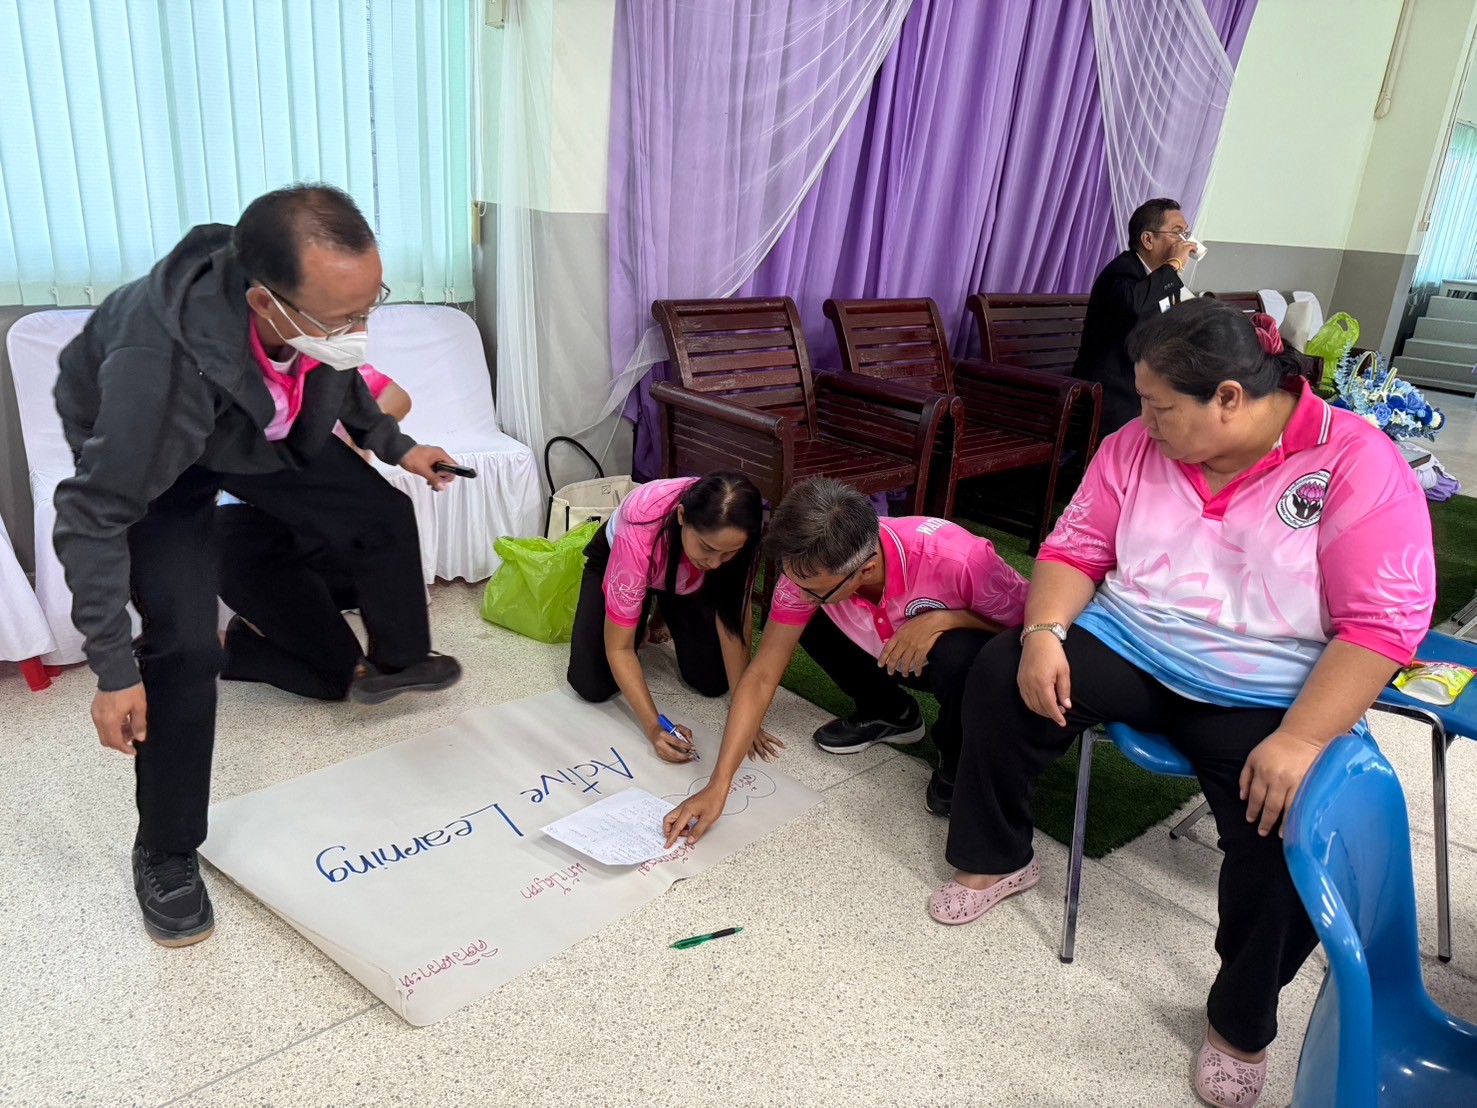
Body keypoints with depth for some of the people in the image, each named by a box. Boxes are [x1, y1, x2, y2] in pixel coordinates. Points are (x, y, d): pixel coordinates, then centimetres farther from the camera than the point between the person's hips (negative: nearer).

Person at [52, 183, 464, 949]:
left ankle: (397, 661, 36)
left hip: (265, 431, 6)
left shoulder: (324, 299, -29)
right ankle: (165, 855, 2)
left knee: (384, 516, 7)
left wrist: (393, 445, 3)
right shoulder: (161, 361, -46)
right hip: (145, 455, -5)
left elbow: (337, 376, -2)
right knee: (185, 641, -19)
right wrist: (113, 672, -32)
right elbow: (94, 516, -35)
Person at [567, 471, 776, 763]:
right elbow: (618, 648, -36)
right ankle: (645, 621, 14)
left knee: (714, 682, -11)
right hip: (614, 563, -2)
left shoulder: (734, 535, -36)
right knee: (593, 688, -15)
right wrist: (654, 727, -44)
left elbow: (735, 617, -27)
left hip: (689, 582, 2)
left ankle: (670, 620, 20)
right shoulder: (639, 533, -44)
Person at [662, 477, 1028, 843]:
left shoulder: (957, 560, -39)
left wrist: (946, 618, -39)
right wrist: (718, 786, -26)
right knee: (805, 621, -15)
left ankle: (958, 768, -3)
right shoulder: (807, 568, -27)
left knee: (959, 655, -38)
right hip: (890, 658, 5)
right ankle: (890, 713, 12)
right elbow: (762, 677, -21)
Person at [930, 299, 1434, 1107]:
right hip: (1127, 650, 4)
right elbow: (1077, 547, 2)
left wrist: (1300, 741, -28)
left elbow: (1383, 622, -18)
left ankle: (1241, 1023, 3)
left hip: (1268, 700, -3)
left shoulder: (1357, 464, -14)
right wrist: (1044, 633, -17)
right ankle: (996, 859, 7)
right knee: (1000, 673, -18)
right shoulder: (1138, 445, -1)